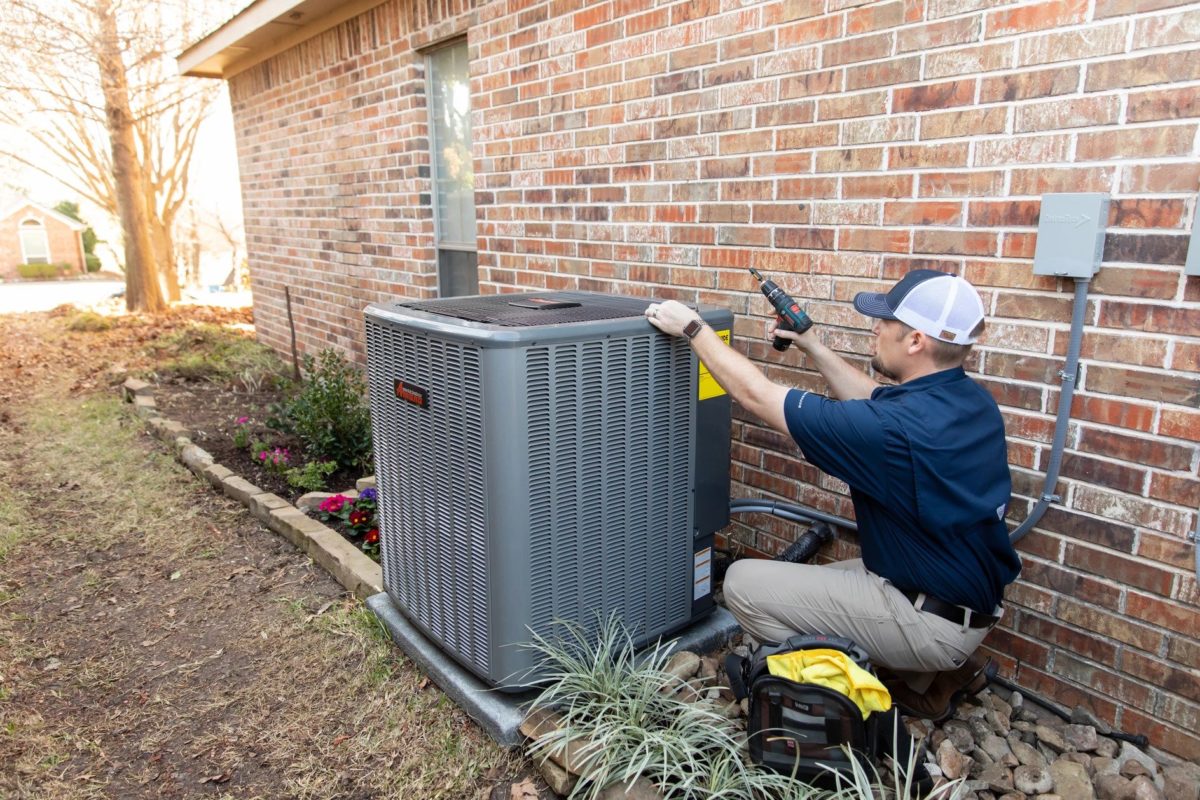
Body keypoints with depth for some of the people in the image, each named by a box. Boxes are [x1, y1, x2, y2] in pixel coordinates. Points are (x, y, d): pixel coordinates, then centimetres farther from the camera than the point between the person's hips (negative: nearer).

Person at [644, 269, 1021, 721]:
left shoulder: (898, 428, -30)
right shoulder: (967, 398, -4)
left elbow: (756, 396, -22)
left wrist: (692, 328, -10)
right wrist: (814, 349, 12)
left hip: (930, 618, -9)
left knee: (744, 583, -8)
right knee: (805, 578, 24)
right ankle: (945, 669, 18)